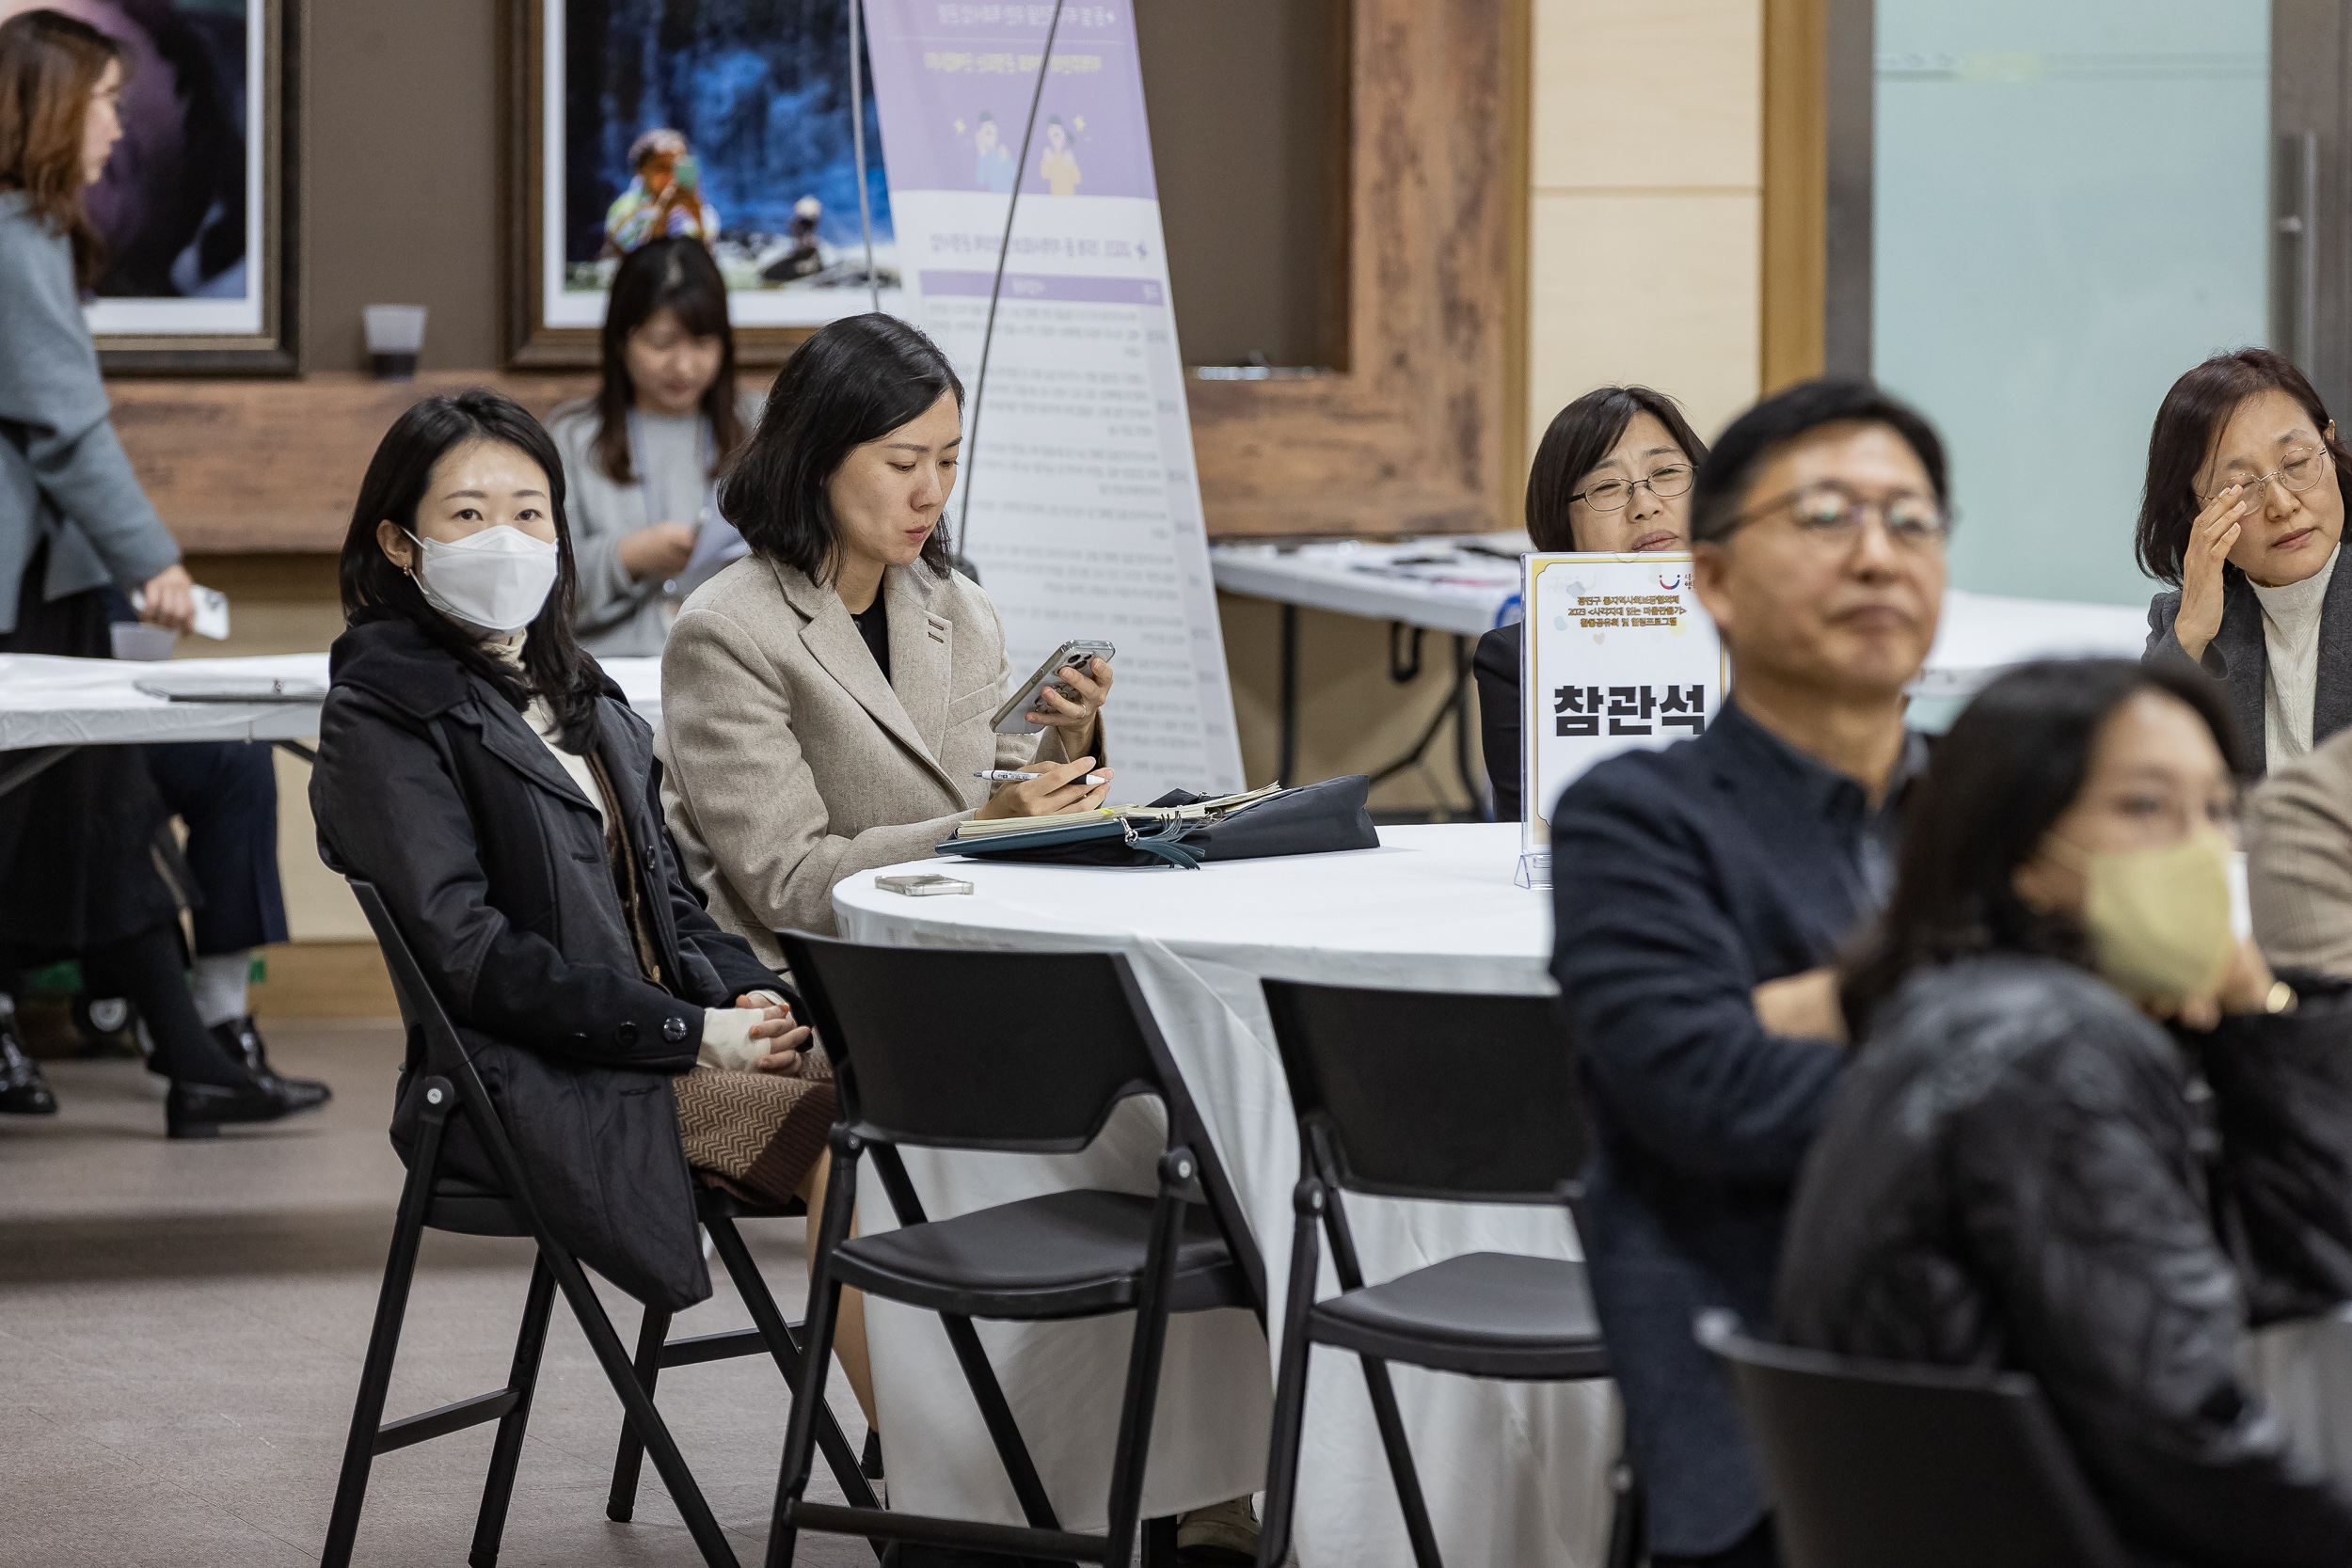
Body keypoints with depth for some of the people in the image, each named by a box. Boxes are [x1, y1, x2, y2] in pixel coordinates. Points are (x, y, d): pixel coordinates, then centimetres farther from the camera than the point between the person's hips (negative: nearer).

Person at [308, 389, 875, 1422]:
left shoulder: (577, 696, 22)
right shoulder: (382, 717, -4)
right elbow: (469, 952, -13)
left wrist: (749, 995, 1)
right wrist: (691, 1032, -16)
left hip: (656, 1036, 7)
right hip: (530, 1083, -7)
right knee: (836, 1129, -28)